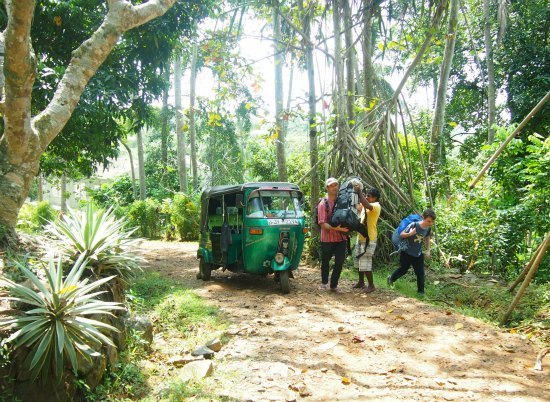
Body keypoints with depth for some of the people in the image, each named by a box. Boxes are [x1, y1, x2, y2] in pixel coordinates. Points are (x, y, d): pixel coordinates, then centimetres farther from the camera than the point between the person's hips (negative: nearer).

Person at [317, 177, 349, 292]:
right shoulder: (323, 204, -7)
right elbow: (322, 223, -14)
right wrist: (335, 228, -28)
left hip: (341, 238, 3)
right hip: (327, 239, -3)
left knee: (339, 263, 2)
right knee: (325, 262, 12)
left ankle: (334, 285, 16)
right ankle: (324, 283, 32)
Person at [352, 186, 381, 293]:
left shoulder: (376, 206, -15)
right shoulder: (365, 206, 12)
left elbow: (367, 205, -34)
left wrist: (359, 191, -31)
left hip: (369, 239, -9)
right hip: (360, 237, 9)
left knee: (365, 263, -7)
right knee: (358, 261, 16)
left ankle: (371, 285, 5)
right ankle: (361, 282, 29)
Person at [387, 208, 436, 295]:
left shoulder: (428, 228, -8)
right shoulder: (414, 225, -26)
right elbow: (401, 234, -20)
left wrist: (428, 250, 8)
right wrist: (410, 234, -39)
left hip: (418, 254, 4)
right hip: (407, 253, -4)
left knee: (420, 273, 1)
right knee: (403, 269, 14)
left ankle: (421, 291, 17)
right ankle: (391, 279, 41)